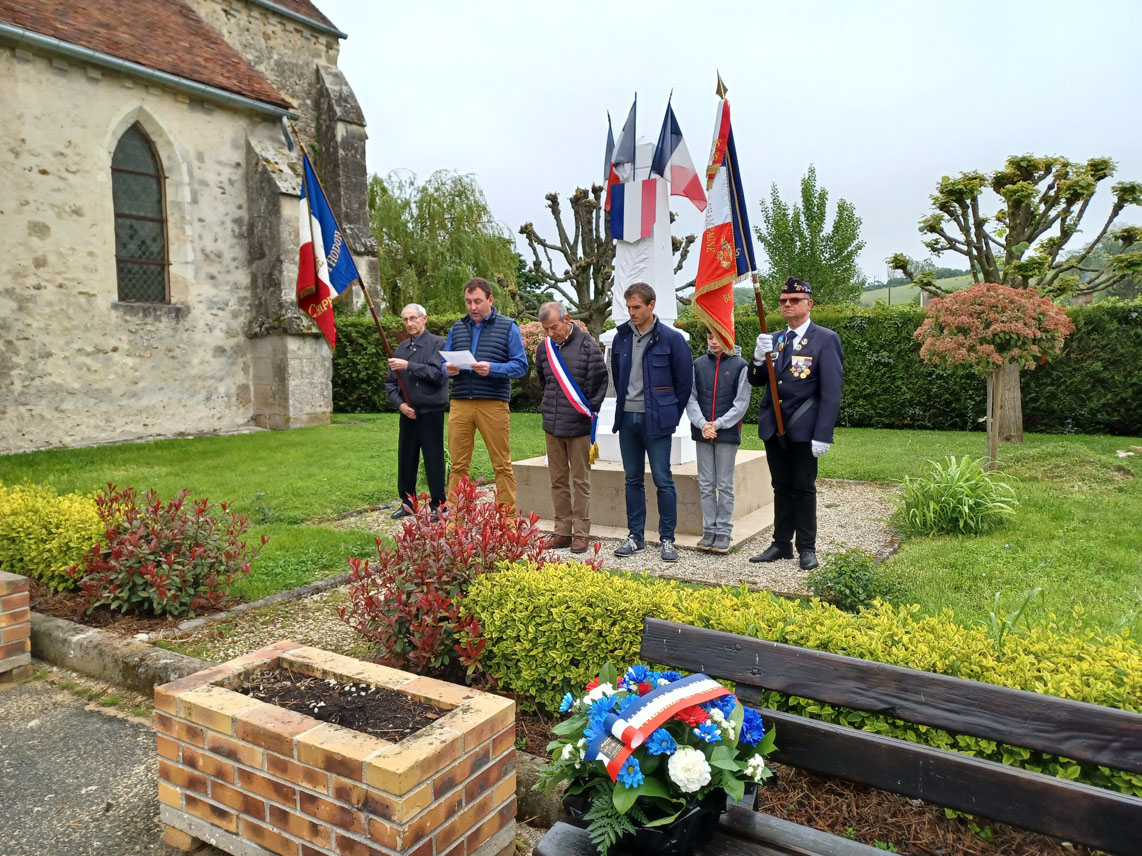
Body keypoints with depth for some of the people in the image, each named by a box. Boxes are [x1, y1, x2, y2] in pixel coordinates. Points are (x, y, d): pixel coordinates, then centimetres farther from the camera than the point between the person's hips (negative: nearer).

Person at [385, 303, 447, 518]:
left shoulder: (438, 343, -5)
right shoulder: (401, 348, 11)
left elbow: (437, 374, -19)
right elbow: (390, 382, 12)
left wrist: (408, 366, -22)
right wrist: (400, 403, -4)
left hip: (431, 412, -5)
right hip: (408, 413, 5)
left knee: (433, 460, 0)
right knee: (405, 459, 10)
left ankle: (437, 505, 11)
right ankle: (407, 502, 23)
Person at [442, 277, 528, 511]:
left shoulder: (508, 327, 5)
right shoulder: (457, 328, 17)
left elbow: (521, 365, -1)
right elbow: (443, 363, 20)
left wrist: (492, 368, -16)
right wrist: (448, 369, -4)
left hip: (494, 405, -3)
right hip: (460, 404, 4)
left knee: (502, 465, 1)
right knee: (458, 465, 5)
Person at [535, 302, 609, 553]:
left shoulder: (586, 345, -8)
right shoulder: (544, 348, 6)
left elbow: (599, 380, -5)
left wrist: (590, 410, -4)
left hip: (579, 425, -5)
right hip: (552, 424, 5)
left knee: (580, 480, 2)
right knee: (558, 480, 10)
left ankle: (581, 533, 10)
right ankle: (563, 531, 19)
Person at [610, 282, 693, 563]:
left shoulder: (671, 338, -6)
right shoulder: (621, 337, 7)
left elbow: (684, 381, -1)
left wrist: (671, 415, 1)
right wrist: (624, 403, 14)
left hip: (656, 420, -4)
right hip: (628, 418, 5)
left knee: (663, 480, -1)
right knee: (633, 480, 11)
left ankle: (667, 539, 10)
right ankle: (635, 536, 20)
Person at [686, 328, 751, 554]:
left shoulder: (739, 366, -2)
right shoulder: (698, 364, 6)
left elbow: (741, 403, -4)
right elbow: (691, 398, 4)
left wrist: (717, 425, -11)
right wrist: (702, 424, -10)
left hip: (727, 433, -3)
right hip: (702, 433, 3)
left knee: (725, 485, 3)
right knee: (706, 485, 7)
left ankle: (724, 531, 11)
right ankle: (709, 530, 15)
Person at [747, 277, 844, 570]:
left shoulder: (825, 339, -6)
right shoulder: (775, 340, 11)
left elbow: (831, 391, -12)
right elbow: (756, 381, 8)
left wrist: (822, 435, -18)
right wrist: (759, 358, -13)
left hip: (803, 429, -5)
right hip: (773, 427, 5)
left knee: (803, 488, 4)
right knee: (781, 487, 12)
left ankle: (807, 548, 16)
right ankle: (781, 544, 21)